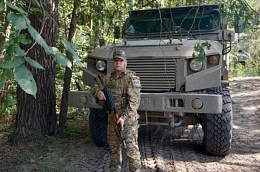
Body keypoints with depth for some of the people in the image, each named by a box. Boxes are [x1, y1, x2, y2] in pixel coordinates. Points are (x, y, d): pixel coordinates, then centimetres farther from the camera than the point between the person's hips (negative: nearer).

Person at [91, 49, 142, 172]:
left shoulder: (131, 77, -11)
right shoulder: (109, 77, 10)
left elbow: (134, 102, -17)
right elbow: (94, 88, 14)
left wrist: (124, 117, -25)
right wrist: (98, 91, -11)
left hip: (128, 118, -7)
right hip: (112, 118, 7)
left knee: (131, 148, -6)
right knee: (113, 147, 18)